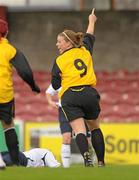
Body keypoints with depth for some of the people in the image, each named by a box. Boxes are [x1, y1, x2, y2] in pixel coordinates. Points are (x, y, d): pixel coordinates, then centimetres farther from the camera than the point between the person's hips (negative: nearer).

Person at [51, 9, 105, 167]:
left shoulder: (59, 61, 4)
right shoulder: (85, 51, 13)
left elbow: (55, 85, 6)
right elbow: (89, 36, 33)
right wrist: (91, 21, 51)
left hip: (70, 96, -3)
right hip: (89, 94, 3)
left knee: (79, 131, -12)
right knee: (95, 128, 19)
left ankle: (86, 156, -36)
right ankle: (101, 162, 14)